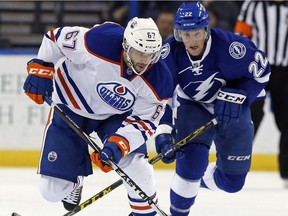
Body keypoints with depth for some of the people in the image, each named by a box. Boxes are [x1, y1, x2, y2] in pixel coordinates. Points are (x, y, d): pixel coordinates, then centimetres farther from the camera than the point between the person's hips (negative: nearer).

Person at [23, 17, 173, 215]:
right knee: (53, 191, -3)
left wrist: (119, 143, -34)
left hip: (116, 115, 1)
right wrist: (41, 69, -21)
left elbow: (143, 121, -18)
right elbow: (57, 37, -18)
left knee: (134, 163, -25)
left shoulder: (159, 82, -25)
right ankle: (75, 180, 35)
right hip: (71, 108, -1)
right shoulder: (100, 42, -35)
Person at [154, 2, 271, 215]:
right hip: (193, 106, 0)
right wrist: (163, 131, -30)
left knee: (233, 180, 5)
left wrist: (235, 97, -26)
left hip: (233, 109, 0)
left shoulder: (228, 44, -30)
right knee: (192, 160, -25)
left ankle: (199, 179, 38)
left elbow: (260, 71, -16)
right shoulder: (171, 52, -24)